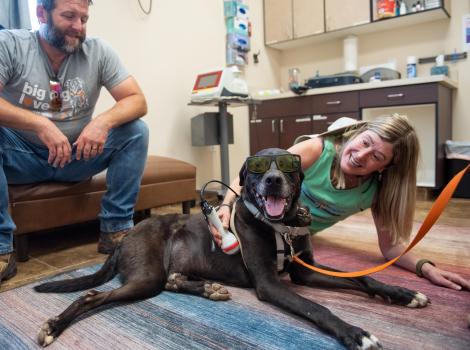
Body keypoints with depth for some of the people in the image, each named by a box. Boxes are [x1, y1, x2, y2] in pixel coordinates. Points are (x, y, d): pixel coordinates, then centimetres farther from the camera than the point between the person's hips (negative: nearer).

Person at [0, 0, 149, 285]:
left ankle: (116, 229, -14)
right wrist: (41, 125, -37)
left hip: (76, 155, 2)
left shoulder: (97, 51, -5)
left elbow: (138, 101, -13)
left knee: (137, 130, -18)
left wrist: (104, 121, -32)